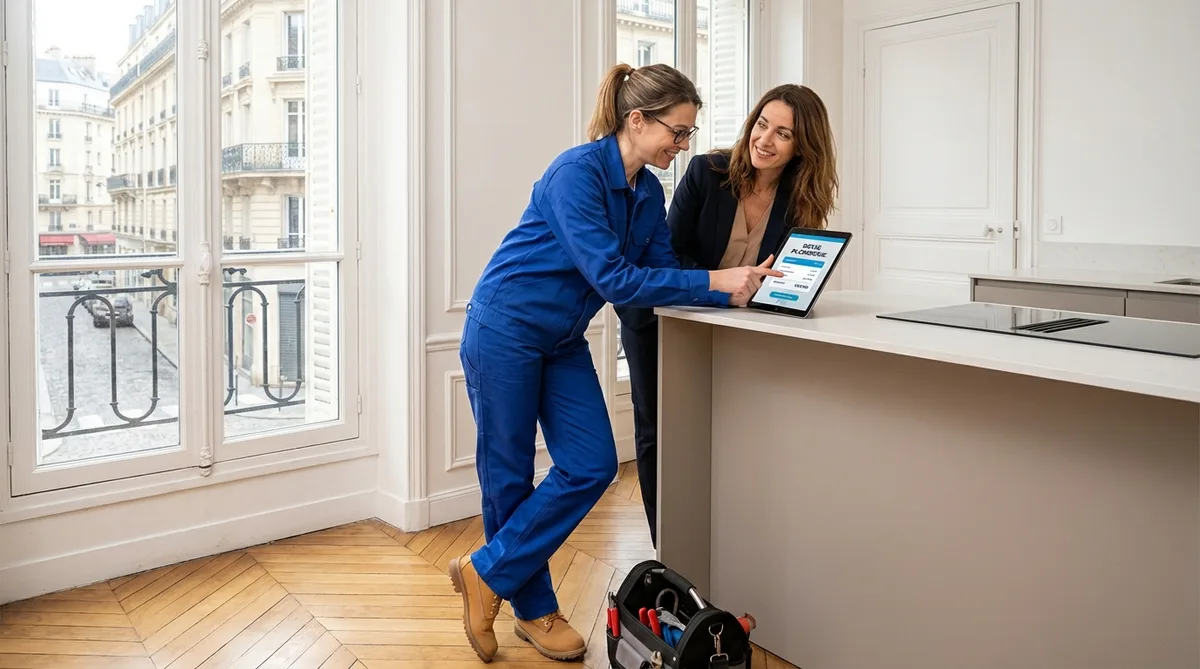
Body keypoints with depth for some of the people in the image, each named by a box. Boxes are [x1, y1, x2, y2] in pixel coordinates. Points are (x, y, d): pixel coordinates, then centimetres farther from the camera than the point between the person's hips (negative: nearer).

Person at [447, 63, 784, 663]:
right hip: (505, 332, -8)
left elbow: (660, 275, 0)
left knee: (592, 467, 0)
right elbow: (614, 278, -28)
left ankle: (486, 573, 15)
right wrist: (714, 281, -26)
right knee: (509, 475, 4)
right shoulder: (577, 173, -23)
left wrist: (735, 292, -14)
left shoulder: (649, 193, 2)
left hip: (563, 342, 8)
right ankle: (533, 609, 23)